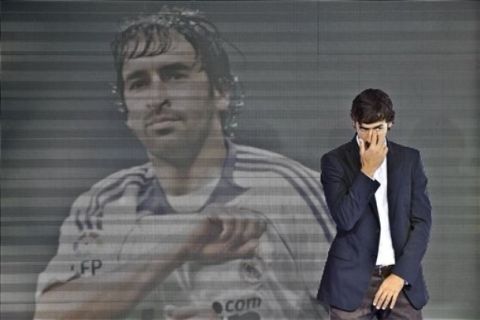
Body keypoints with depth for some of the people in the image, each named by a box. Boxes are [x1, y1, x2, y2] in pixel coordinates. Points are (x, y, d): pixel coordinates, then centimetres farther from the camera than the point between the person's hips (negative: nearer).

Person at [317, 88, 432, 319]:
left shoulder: (410, 159, 6)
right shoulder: (335, 160, -2)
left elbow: (422, 221, 2)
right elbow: (344, 219, -14)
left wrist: (401, 274, -7)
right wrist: (367, 170, -16)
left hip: (401, 276, 2)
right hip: (352, 280, -2)